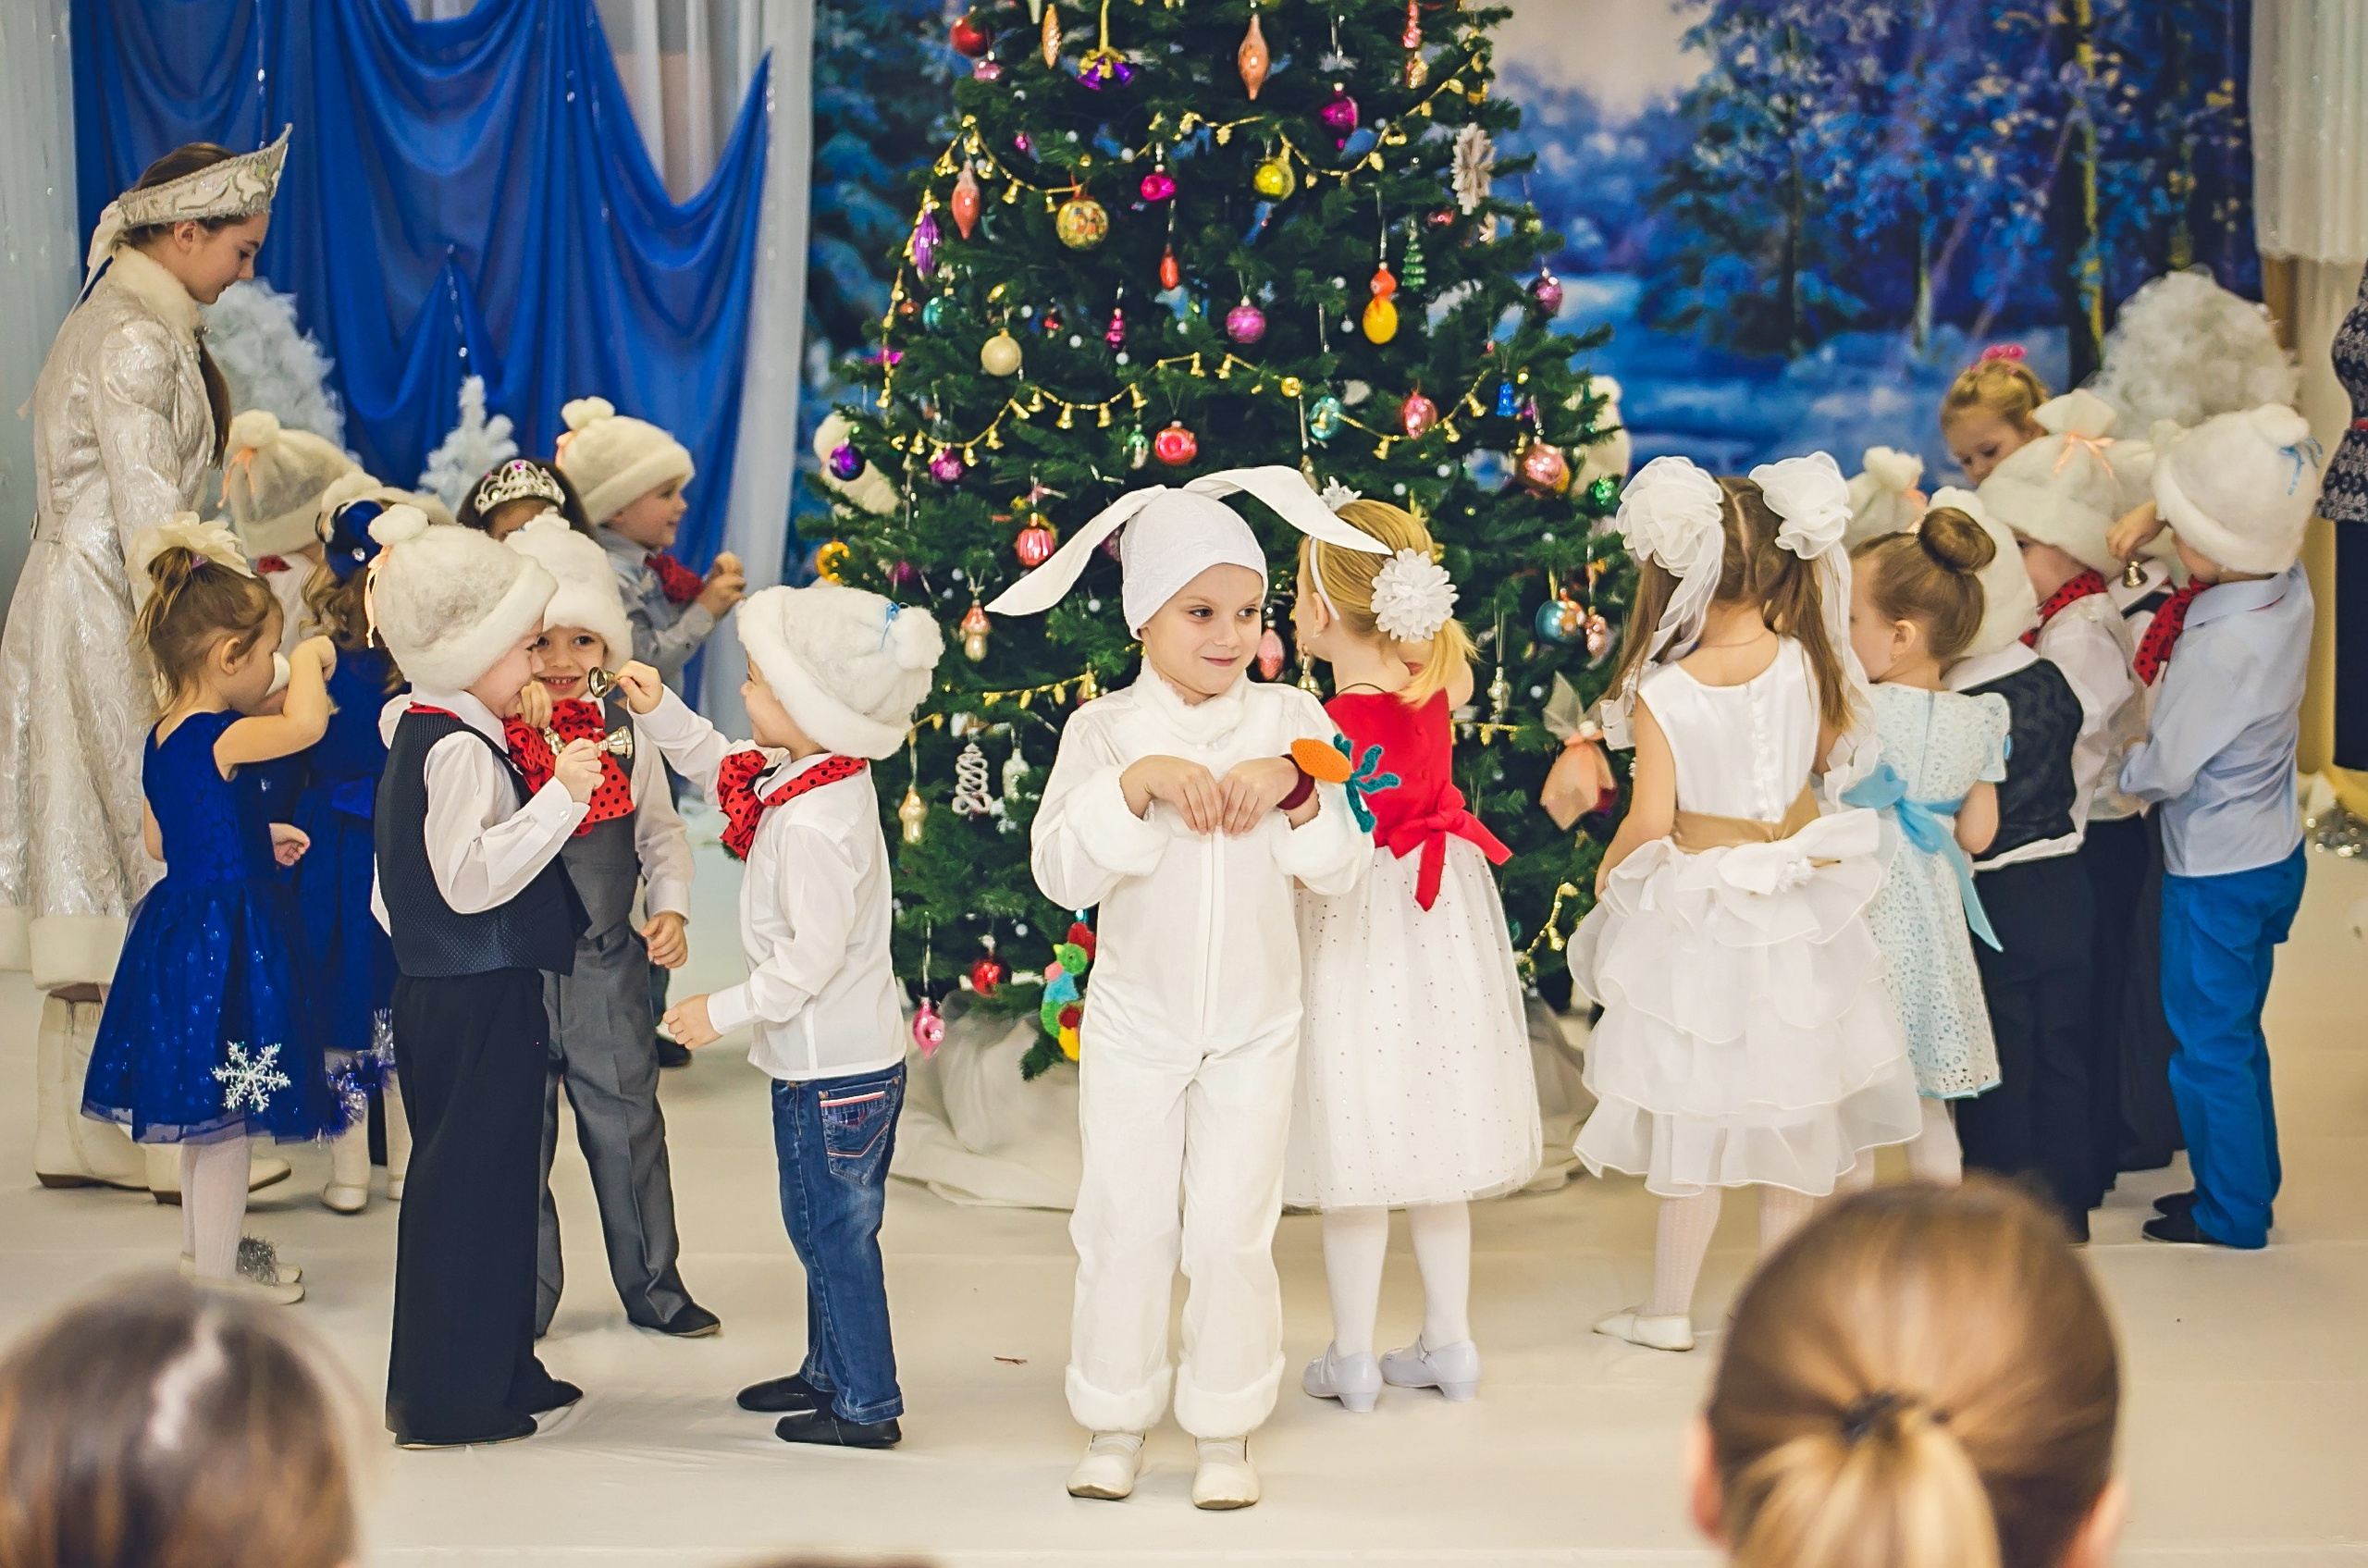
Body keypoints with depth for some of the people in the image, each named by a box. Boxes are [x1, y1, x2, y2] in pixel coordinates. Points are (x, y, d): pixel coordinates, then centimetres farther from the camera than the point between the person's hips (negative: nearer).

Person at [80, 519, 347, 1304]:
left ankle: (201, 1247, 33)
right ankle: (217, 1274, 8)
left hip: (183, 927, 10)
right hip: (229, 937, -10)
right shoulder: (218, 737, -22)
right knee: (227, 1114, 0)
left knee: (204, 1112, 21)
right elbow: (306, 722, -38)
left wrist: (257, 838, 20)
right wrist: (310, 659, -18)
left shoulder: (163, 739, 7)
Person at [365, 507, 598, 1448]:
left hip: (435, 983, 11)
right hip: (478, 998, -11)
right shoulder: (461, 751, -19)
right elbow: (471, 877, -29)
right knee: (467, 1185, -4)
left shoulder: (417, 730, 13)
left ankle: (500, 1372, 26)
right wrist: (559, 797, -30)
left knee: (483, 1182, 17)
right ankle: (443, 1403, 3)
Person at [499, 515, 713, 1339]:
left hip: (608, 962, 3)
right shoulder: (487, 732, -7)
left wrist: (670, 908, -3)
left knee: (627, 1121, 12)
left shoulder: (623, 728, 3)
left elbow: (661, 830, 12)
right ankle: (522, 1296, 21)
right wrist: (513, 717, -28)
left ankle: (653, 1285, 26)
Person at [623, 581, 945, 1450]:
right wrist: (662, 713, 12)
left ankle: (866, 1404, 10)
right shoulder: (822, 777, 4)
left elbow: (814, 954, -27)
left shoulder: (813, 825, -27)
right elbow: (721, 769, 23)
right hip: (842, 1056, 10)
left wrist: (724, 1011, -18)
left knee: (833, 1230, 1)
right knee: (825, 1227, 22)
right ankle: (830, 1370, 35)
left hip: (834, 1070, -10)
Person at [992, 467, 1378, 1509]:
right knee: (1125, 1220, 5)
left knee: (1231, 1227, 1)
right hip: (1135, 1021, 0)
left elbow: (1343, 871, -5)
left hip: (1255, 1024, 0)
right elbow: (1060, 872, -16)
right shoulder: (1105, 729, -5)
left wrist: (1294, 786, -21)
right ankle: (1116, 1423, 19)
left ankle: (1227, 1433, 14)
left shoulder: (1288, 721, -2)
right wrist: (1137, 783, -28)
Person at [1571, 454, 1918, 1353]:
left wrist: (1607, 877, 3)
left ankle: (1670, 1308, 20)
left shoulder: (1661, 694, -18)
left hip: (1699, 911, -3)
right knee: (1793, 1109, 14)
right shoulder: (1803, 662, -10)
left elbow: (1649, 822, -15)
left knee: (1698, 1116, 8)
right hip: (1798, 909, 3)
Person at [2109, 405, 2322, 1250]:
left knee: (2209, 1045, 10)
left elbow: (2164, 770, -22)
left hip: (2215, 875, -8)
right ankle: (2251, 1183, 37)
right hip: (2272, 853, 8)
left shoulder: (2223, 649, -33)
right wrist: (2154, 512, -6)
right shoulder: (2289, 586, -10)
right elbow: (2236, 497, 10)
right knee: (2234, 1035, 23)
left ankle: (2232, 1212, 24)